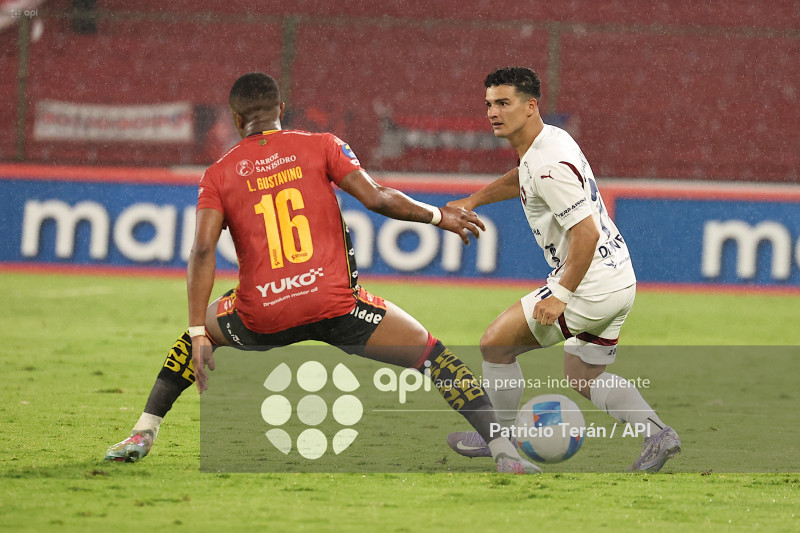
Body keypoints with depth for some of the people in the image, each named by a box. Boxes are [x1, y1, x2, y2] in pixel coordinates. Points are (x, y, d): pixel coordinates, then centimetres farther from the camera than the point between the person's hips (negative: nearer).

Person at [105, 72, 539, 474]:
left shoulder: (218, 176, 9)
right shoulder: (321, 147, 6)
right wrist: (439, 216, 11)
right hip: (334, 305, -2)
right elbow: (376, 198, -4)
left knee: (197, 334, 33)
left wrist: (199, 335, -4)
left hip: (261, 318, 2)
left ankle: (142, 435, 26)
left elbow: (202, 252, -2)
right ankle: (503, 451, -5)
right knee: (432, 354, 9)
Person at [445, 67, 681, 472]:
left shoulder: (550, 164, -23)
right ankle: (657, 434, 7)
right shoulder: (547, 140, 8)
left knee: (495, 343, 2)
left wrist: (561, 295, -25)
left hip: (591, 284, -10)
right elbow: (521, 179, 34)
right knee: (583, 377, 23)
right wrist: (474, 200, 26)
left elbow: (587, 232, -28)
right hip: (618, 280, 10)